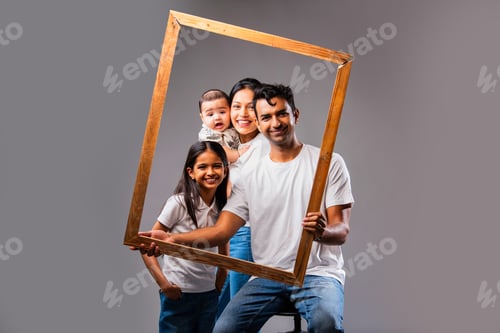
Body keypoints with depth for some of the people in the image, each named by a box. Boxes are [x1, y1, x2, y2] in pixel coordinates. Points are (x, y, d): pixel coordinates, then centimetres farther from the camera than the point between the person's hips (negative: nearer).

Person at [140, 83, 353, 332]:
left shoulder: (329, 163, 3)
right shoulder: (250, 178, 11)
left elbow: (341, 232, -2)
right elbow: (221, 230, 2)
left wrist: (323, 232, -28)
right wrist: (173, 239, -17)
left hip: (318, 272, -2)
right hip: (267, 276, 3)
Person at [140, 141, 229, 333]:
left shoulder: (223, 207, 2)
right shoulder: (179, 203, -13)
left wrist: (219, 284, 6)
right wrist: (163, 283, -16)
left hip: (209, 294, 5)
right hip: (178, 294, -5)